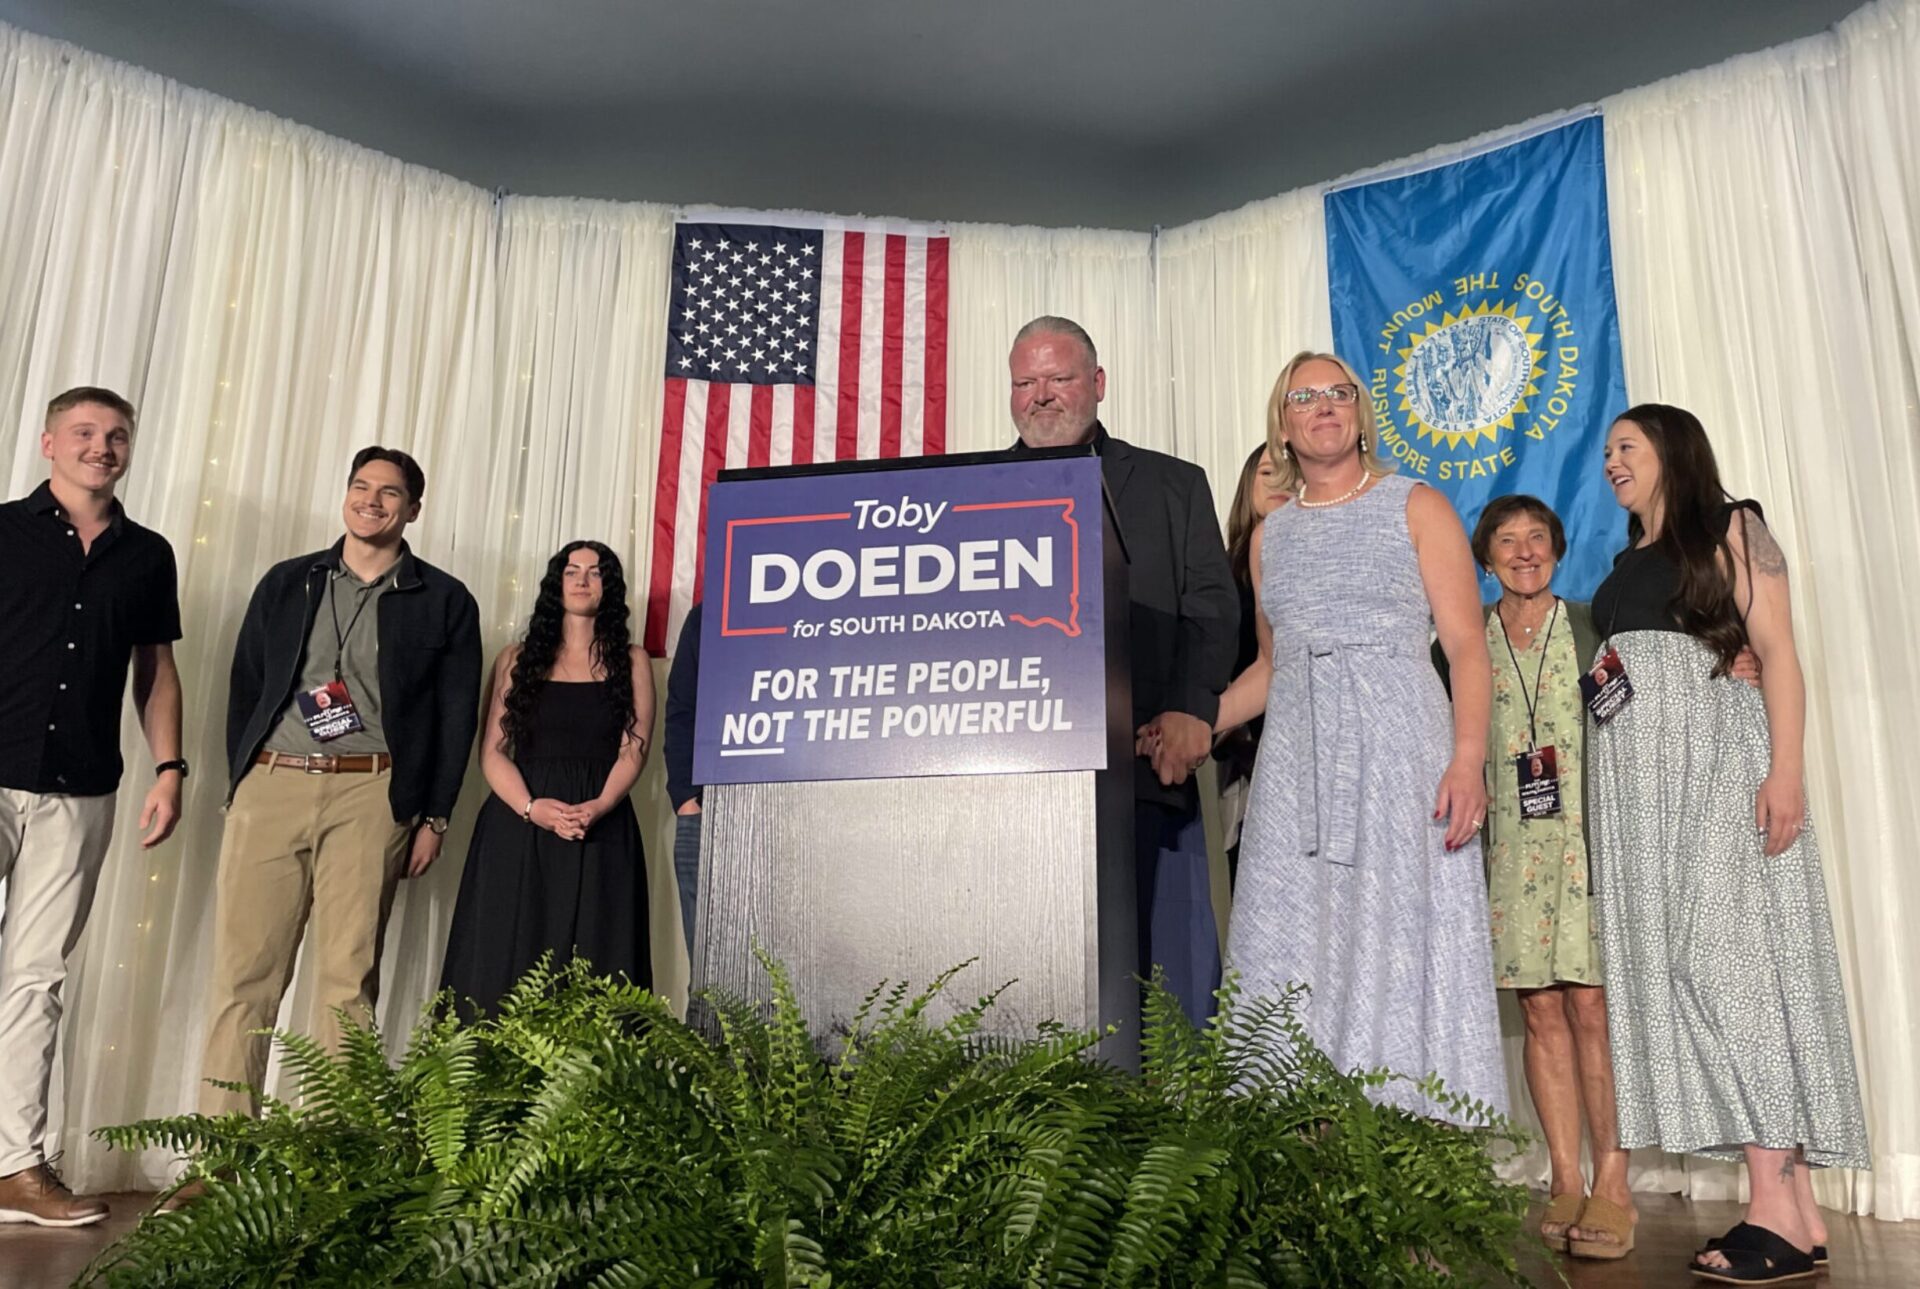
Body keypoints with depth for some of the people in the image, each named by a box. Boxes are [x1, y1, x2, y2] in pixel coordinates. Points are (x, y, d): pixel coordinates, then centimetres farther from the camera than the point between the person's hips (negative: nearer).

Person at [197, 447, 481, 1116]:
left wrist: (434, 817, 1)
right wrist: (239, 783, 8)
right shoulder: (286, 582, 16)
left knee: (347, 977, -2)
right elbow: (244, 688, 16)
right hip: (269, 786, 2)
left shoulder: (444, 602, 8)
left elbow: (456, 716, 6)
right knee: (243, 969, 0)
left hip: (370, 795, -2)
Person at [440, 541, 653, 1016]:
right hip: (517, 828, 1)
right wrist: (531, 808, -14)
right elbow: (492, 750, 4)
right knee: (506, 961, -3)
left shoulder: (631, 662, 11)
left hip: (601, 831, -1)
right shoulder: (517, 659, 13)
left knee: (592, 971, -4)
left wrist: (598, 808, -17)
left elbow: (633, 750, 1)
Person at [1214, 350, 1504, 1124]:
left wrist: (1468, 758, -15)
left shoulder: (1416, 508, 7)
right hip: (1297, 763, 4)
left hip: (1398, 750, -4)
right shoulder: (1271, 536, 18)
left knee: (1402, 946, -6)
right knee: (1292, 953, -1)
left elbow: (1467, 646, -1)